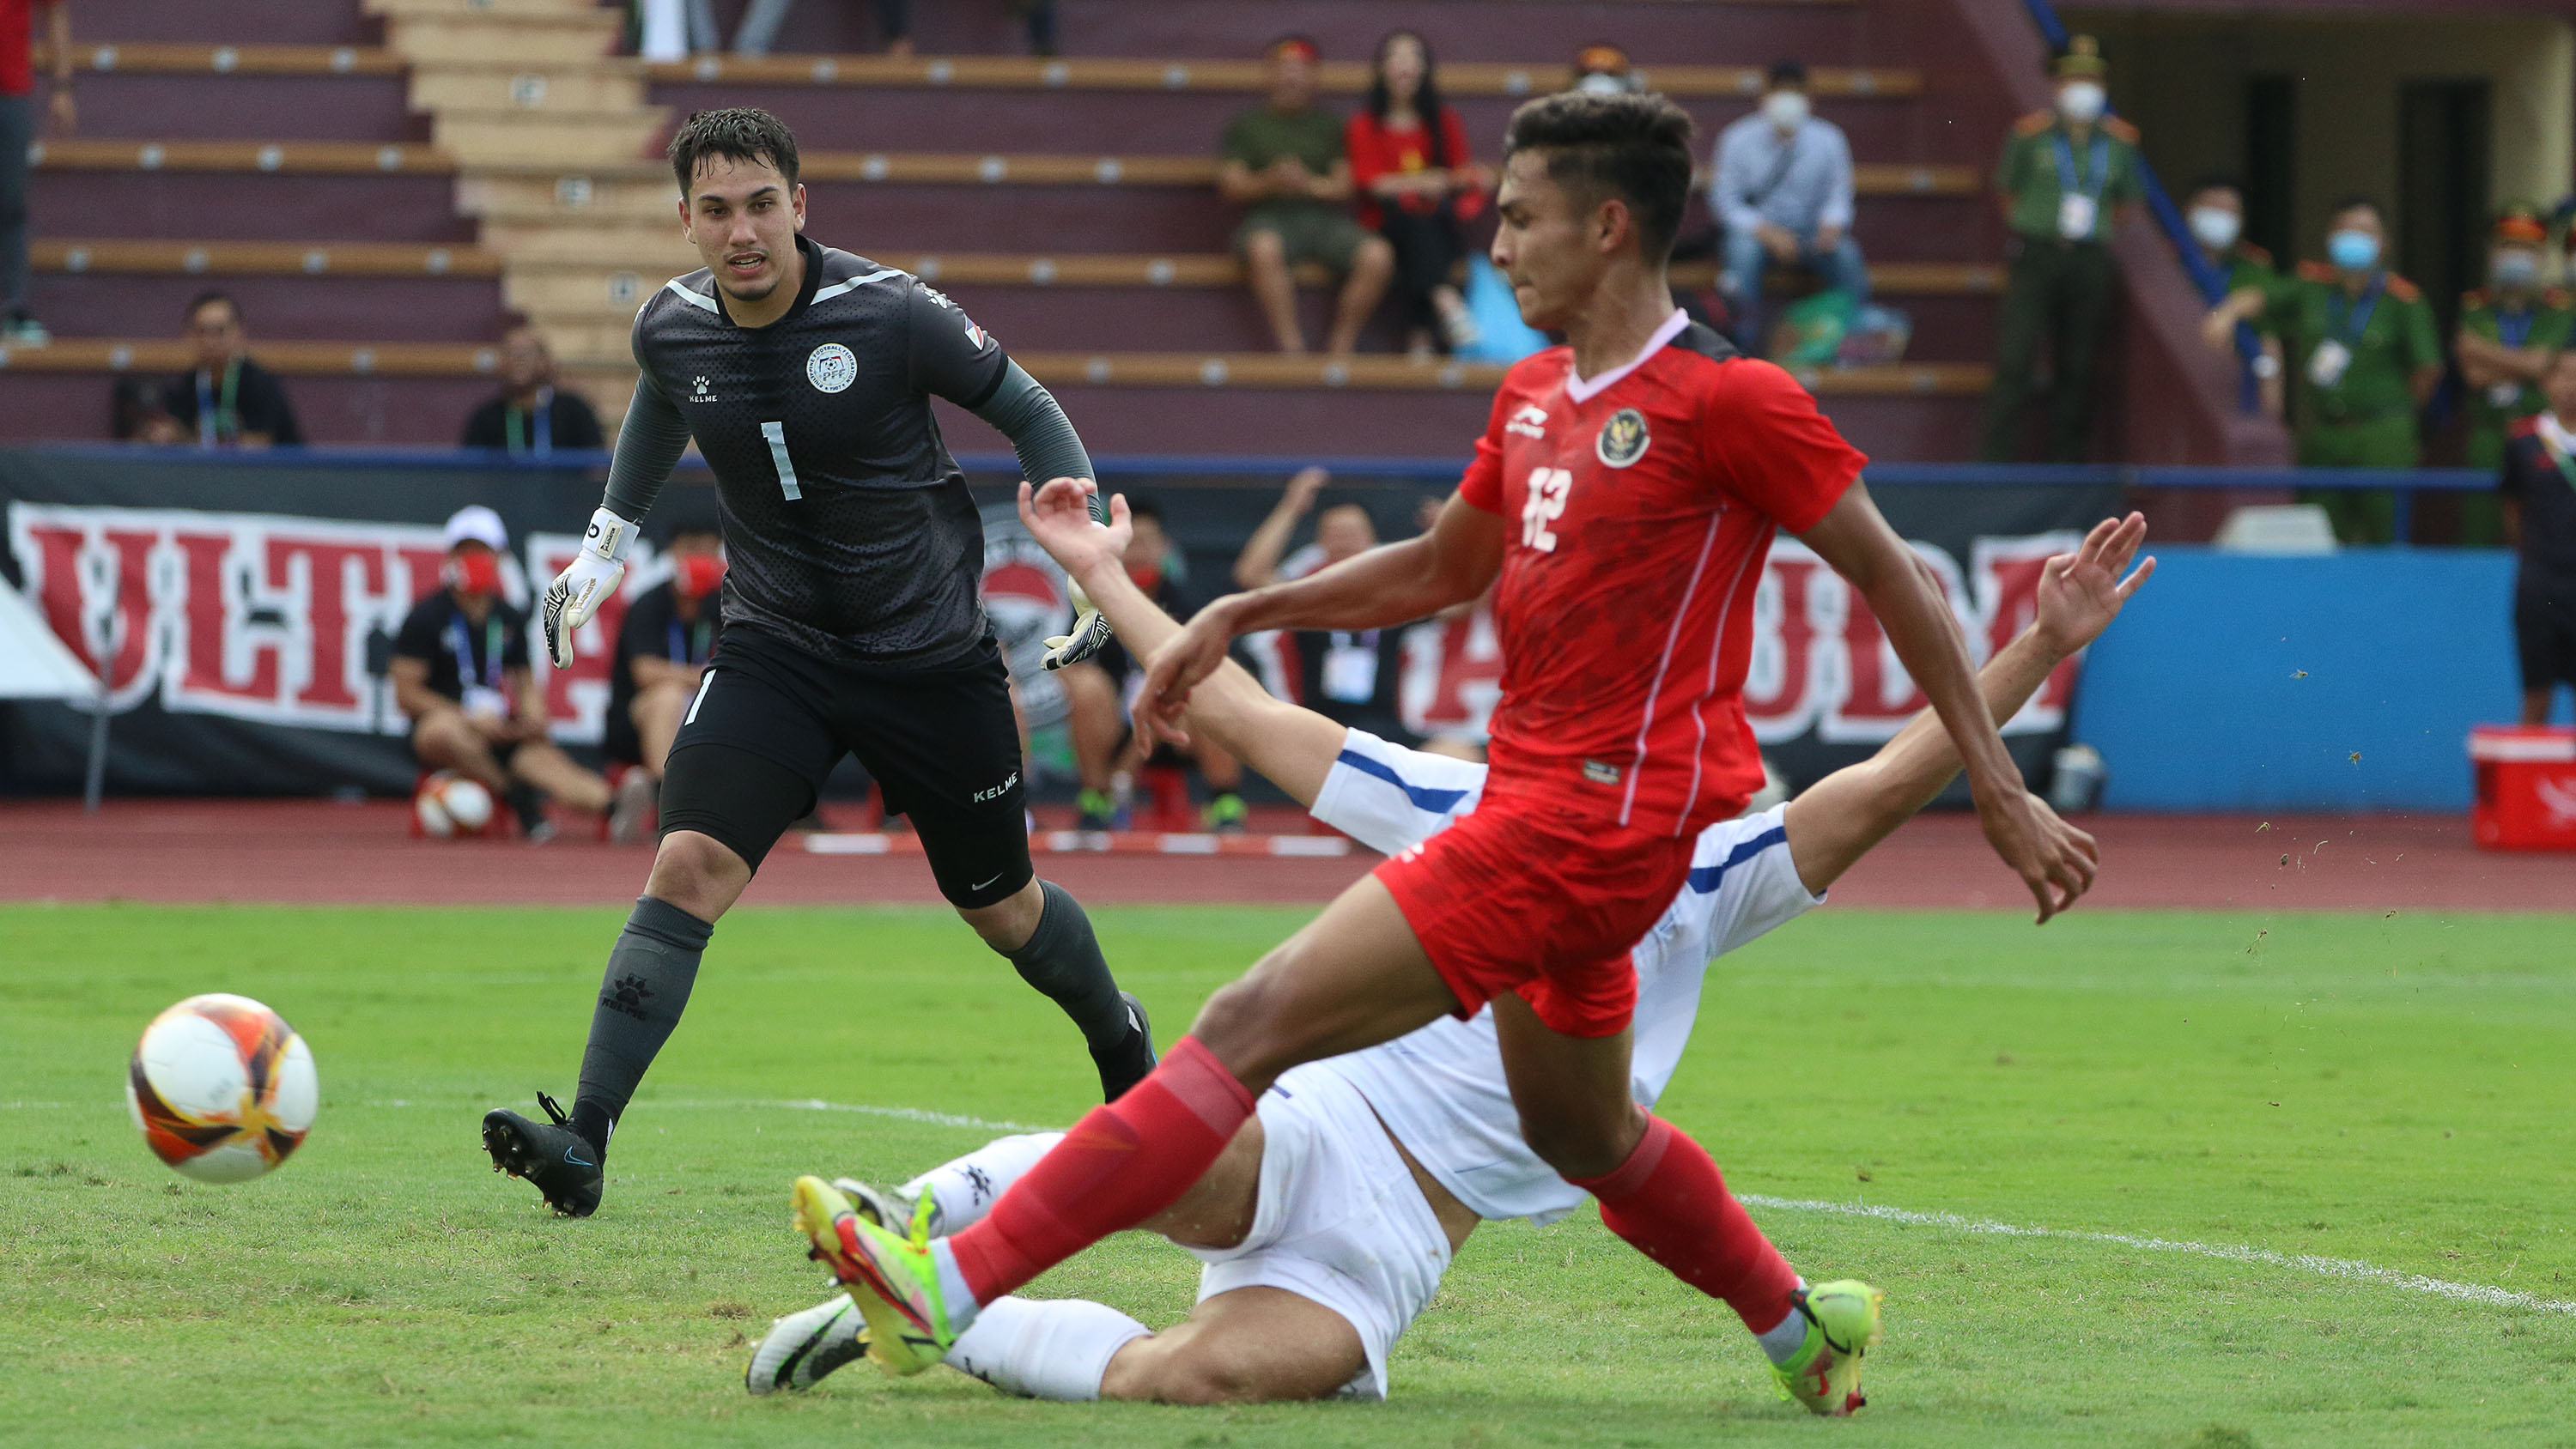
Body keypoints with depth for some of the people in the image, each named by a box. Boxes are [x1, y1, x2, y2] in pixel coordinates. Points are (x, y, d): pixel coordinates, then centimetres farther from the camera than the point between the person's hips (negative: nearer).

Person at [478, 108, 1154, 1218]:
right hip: (776, 653, 2)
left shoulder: (889, 315, -18)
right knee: (690, 864, -21)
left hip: (932, 655, -2)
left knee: (1001, 907, 13)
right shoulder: (671, 328, -7)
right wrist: (606, 543, 26)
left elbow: (1028, 412, -3)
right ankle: (583, 1143, -24)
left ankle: (1121, 1040, 46)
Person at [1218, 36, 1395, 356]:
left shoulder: (1329, 125, 18)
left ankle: (1340, 345, -15)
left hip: (1325, 218, 2)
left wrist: (1310, 184, -12)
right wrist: (1270, 182, -14)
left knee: (1378, 255, -28)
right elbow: (1230, 186, 6)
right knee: (1263, 249, -40)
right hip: (1270, 218, -2)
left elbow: (1345, 186, 9)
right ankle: (1291, 345, -36)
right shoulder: (1246, 125, 15)